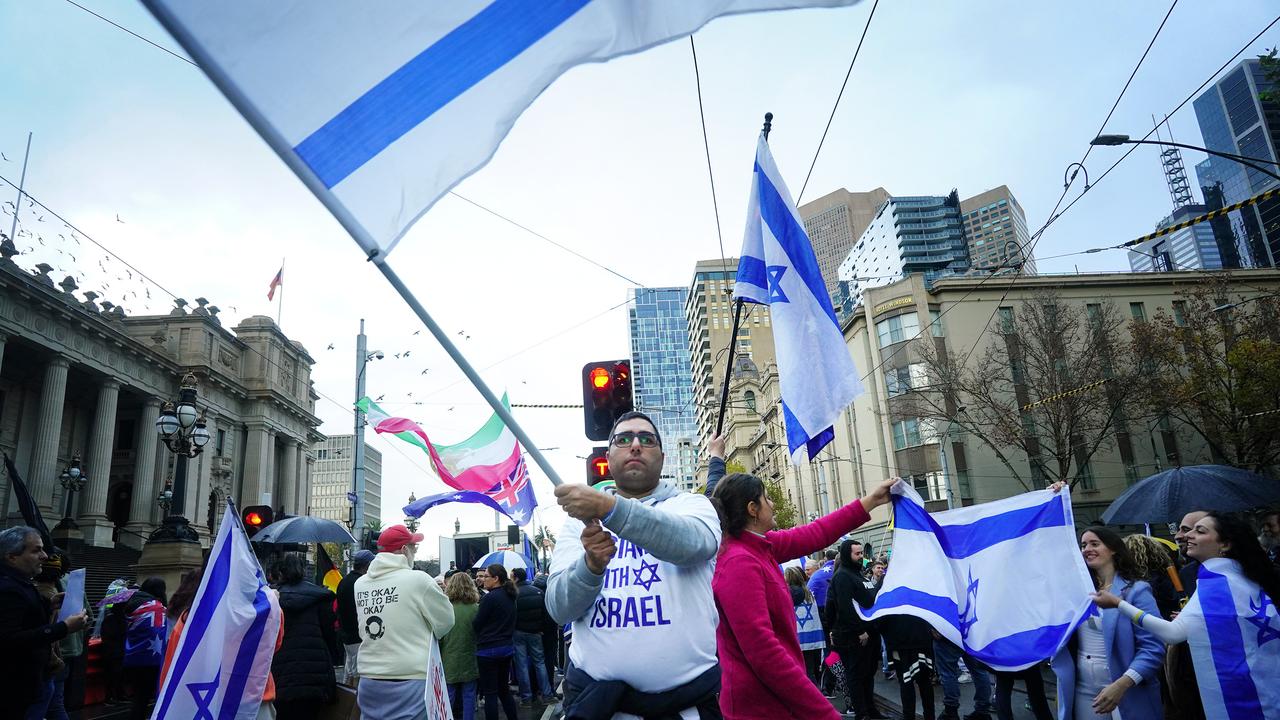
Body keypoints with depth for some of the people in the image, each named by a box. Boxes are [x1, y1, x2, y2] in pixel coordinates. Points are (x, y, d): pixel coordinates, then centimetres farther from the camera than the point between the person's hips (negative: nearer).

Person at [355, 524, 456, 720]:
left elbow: (362, 631, 14)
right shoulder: (418, 579, -12)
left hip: (369, 681, 6)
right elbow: (445, 623, -3)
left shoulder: (360, 584, 5)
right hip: (410, 683, -6)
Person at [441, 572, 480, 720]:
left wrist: (438, 657, 6)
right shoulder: (475, 608, -8)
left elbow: (438, 636, -6)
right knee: (468, 696, 10)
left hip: (450, 661, 0)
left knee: (449, 695, 11)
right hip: (469, 661, 0)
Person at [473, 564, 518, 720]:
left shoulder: (489, 598, -17)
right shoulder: (509, 596, 7)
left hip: (489, 649, -8)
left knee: (490, 693, 0)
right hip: (507, 647, 8)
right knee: (504, 689, 18)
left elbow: (476, 624, -11)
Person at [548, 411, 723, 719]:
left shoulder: (691, 505, 1)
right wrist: (591, 565, -24)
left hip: (689, 693, -1)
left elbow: (693, 542, -23)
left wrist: (609, 507, -35)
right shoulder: (578, 521, 6)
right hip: (594, 692, 1)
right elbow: (559, 608, -3)